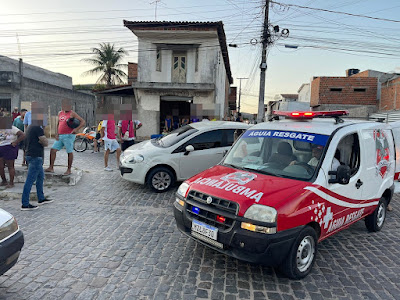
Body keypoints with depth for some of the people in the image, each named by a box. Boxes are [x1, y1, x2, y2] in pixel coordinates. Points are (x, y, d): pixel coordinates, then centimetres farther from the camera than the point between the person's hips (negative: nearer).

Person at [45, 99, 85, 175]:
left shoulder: (72, 113, -3)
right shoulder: (60, 113, 16)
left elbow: (83, 122, -7)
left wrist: (77, 129, -22)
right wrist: (57, 133, 11)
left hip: (68, 136, -7)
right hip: (60, 136, 7)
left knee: (70, 152, -2)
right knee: (53, 150, 3)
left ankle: (69, 170, 7)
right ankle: (51, 167, 11)